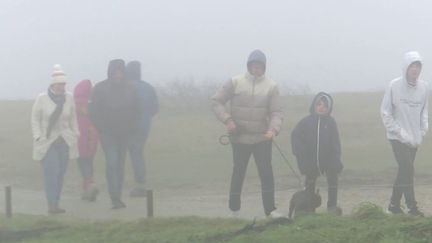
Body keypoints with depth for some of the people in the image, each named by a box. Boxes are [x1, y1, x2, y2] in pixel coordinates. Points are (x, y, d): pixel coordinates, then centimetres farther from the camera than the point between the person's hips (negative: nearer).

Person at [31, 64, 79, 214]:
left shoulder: (68, 98, 0)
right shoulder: (42, 99, -8)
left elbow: (73, 118, 12)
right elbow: (35, 118, -2)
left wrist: (75, 134, 10)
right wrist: (38, 137, -9)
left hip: (64, 141, 4)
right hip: (46, 140, -4)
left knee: (60, 173, 3)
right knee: (52, 171, -14)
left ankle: (55, 204, 10)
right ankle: (52, 204, -15)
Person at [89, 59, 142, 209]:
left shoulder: (130, 89, 5)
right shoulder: (100, 89, -5)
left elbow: (137, 110, 12)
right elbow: (93, 111, -4)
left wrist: (130, 126, 0)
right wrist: (102, 128, -10)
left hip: (124, 133, 4)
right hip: (107, 133, -4)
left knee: (120, 164, 9)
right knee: (112, 163, -15)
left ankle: (117, 198, 18)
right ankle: (115, 198, -20)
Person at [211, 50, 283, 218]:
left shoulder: (271, 86, -2)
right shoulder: (235, 82, -3)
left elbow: (276, 112, -6)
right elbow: (217, 101, 0)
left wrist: (273, 129, -24)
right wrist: (227, 119, -14)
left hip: (262, 138, 0)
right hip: (240, 138, 0)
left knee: (266, 172, -5)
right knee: (238, 172, 7)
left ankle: (270, 208, 0)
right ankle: (234, 209, 19)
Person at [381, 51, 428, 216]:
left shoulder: (424, 87, -1)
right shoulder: (394, 86, -10)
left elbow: (424, 112, 12)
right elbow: (385, 112, -5)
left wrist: (422, 131, 2)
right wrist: (400, 132, -10)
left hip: (414, 139, 4)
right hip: (397, 138, -4)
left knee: (405, 171, 9)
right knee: (407, 169, -12)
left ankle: (394, 204, 20)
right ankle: (412, 206, -8)